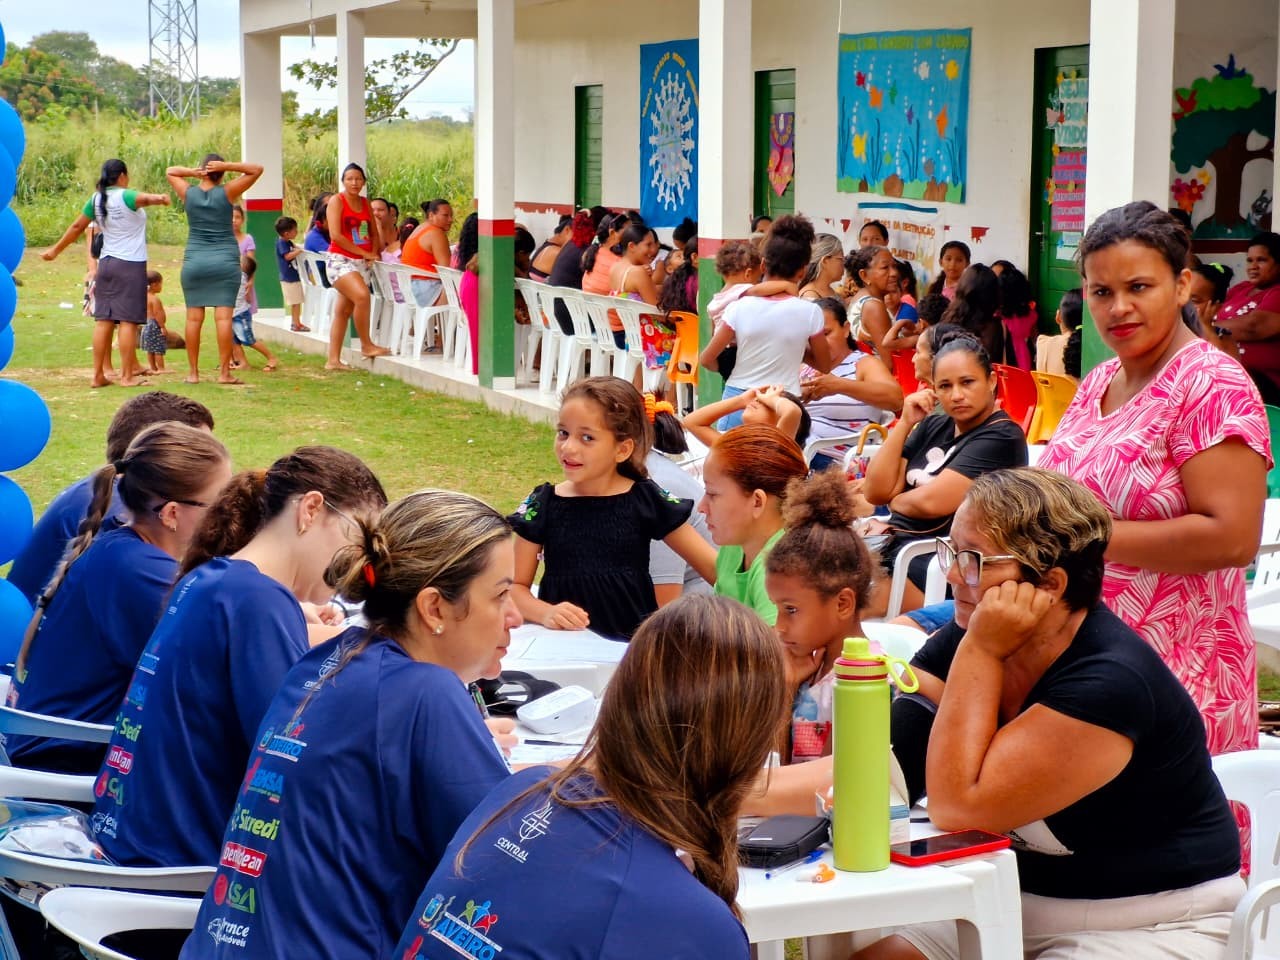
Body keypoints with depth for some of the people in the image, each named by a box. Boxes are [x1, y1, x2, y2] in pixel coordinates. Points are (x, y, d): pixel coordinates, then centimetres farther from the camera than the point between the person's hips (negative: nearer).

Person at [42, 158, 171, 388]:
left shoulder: (96, 200, 9)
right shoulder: (125, 197, -8)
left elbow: (76, 227, 16)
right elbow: (143, 199, -31)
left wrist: (55, 250, 28)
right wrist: (159, 198, -53)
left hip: (106, 263, 6)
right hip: (131, 265, -6)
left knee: (103, 320, 6)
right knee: (128, 321, -5)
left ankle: (98, 375, 6)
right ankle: (127, 375, -6)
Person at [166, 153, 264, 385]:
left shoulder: (188, 194, 2)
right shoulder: (227, 193, -4)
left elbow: (170, 172, 20)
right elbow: (257, 170, 1)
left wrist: (192, 172, 1)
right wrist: (226, 166, -9)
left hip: (194, 261, 2)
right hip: (225, 261, -2)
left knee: (194, 317, 4)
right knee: (224, 316, -4)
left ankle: (193, 372, 7)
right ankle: (224, 372, -6)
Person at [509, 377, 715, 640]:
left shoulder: (646, 500, 5)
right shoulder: (542, 504, 7)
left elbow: (712, 568, 7)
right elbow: (517, 586, 10)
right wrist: (546, 613, -10)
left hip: (633, 639, -1)